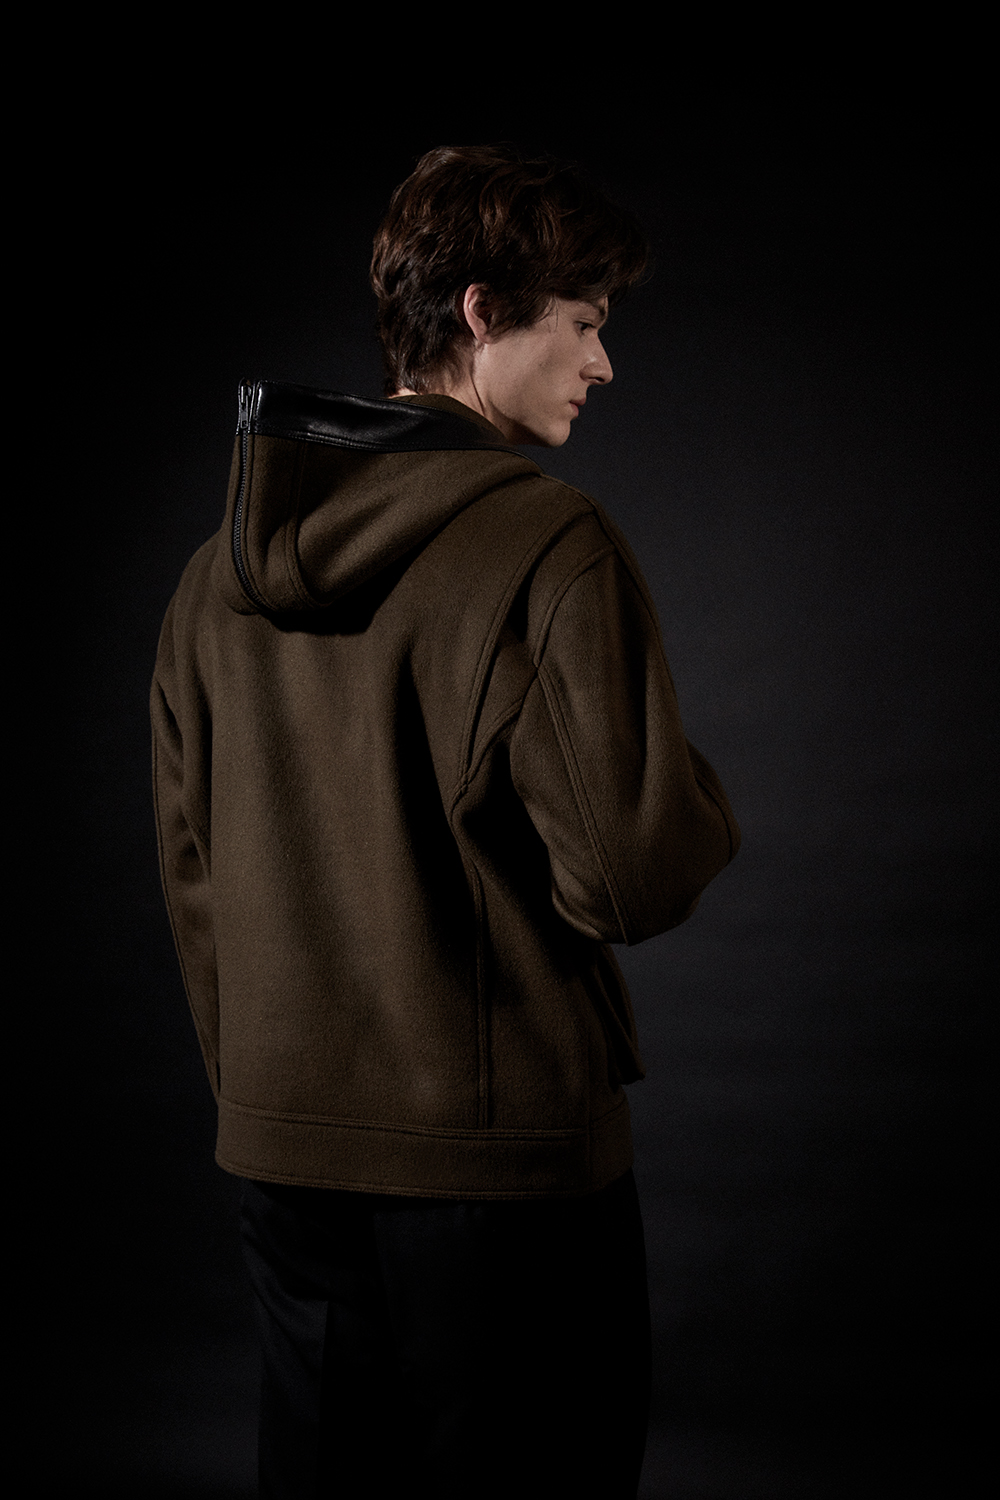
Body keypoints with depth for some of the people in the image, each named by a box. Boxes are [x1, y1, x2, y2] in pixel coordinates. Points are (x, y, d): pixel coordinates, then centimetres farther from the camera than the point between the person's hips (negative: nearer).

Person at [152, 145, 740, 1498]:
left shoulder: (227, 563, 5)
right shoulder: (549, 548, -16)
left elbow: (190, 871, 11)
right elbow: (635, 877, -20)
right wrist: (701, 802, 2)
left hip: (283, 1156, 7)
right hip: (503, 1159, -6)